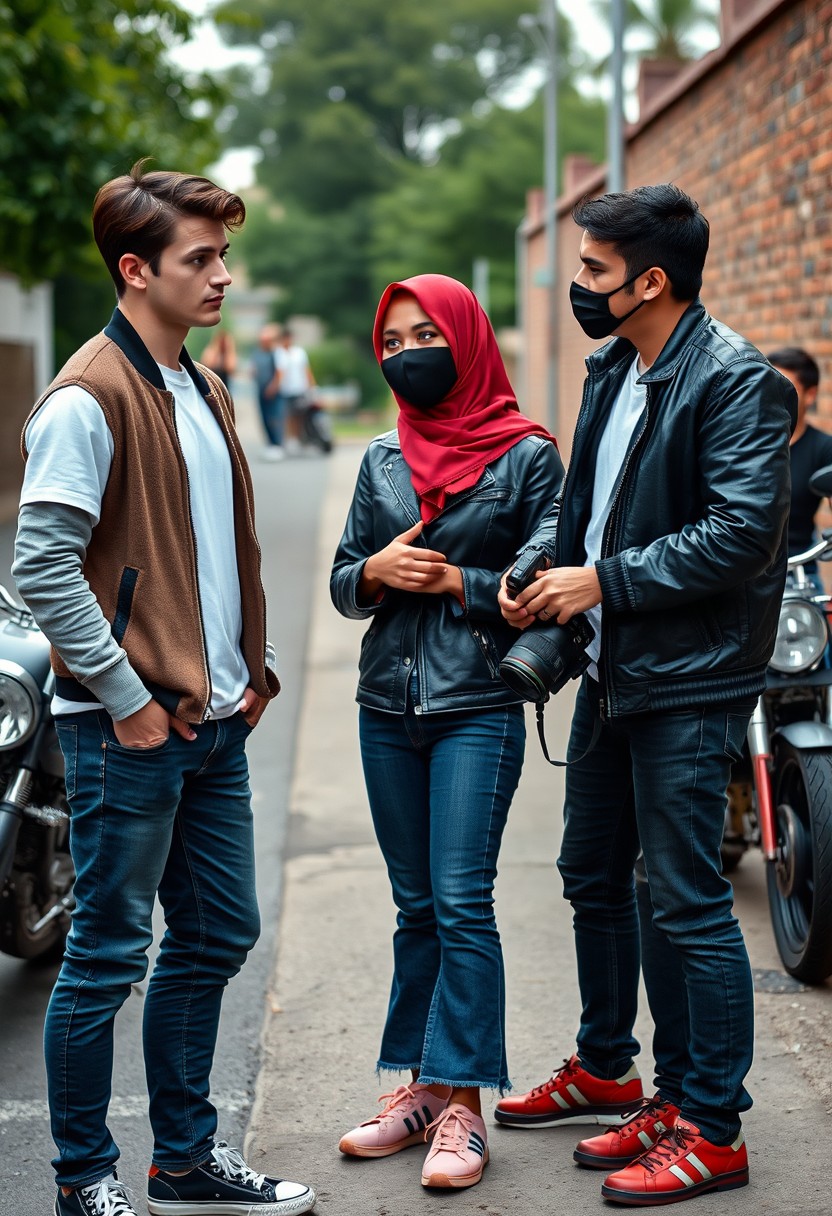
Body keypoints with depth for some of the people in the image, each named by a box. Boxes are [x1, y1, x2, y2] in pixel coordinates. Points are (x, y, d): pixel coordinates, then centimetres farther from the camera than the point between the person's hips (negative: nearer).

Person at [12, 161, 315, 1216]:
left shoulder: (203, 392, 15)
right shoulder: (89, 397, -13)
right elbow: (43, 566, -19)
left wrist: (250, 669, 13)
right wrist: (128, 699, -17)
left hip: (216, 723, 9)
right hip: (129, 731, -9)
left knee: (216, 936, 15)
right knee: (108, 958, 1)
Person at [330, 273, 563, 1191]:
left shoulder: (526, 455, -2)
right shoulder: (382, 458, 12)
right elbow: (343, 582, 15)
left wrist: (457, 582, -12)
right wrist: (376, 572, -6)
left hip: (479, 708, -5)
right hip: (388, 706, 5)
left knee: (461, 903, -9)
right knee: (415, 904, 10)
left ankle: (462, 1106, -4)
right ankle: (420, 1088, 17)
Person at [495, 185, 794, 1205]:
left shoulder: (734, 381, -15)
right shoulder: (612, 370, 13)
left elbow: (743, 530, -23)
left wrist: (605, 581, -20)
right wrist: (542, 570, 3)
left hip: (689, 683, -9)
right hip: (611, 670, 10)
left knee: (686, 903, -5)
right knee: (593, 876, 19)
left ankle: (711, 1128, 6)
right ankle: (605, 1071, 37)